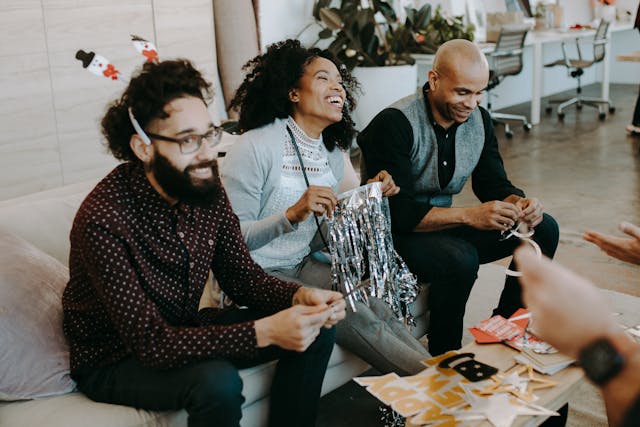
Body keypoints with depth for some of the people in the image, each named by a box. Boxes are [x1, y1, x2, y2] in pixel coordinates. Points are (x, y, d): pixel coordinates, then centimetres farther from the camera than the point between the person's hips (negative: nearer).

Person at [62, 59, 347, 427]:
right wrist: (264, 332, -39)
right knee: (218, 382, -35)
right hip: (116, 360, -6)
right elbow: (151, 342, -31)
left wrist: (299, 296, -23)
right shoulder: (103, 220, -30)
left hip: (185, 329, 7)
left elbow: (243, 276, -2)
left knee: (316, 330, -3)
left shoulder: (206, 189, -9)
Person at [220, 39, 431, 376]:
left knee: (377, 308, -18)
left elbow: (321, 236, 14)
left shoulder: (332, 153, 8)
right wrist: (292, 214, -34)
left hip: (302, 266, 7)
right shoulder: (254, 147, -16)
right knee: (355, 318, -21)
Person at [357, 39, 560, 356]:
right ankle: (444, 358, -12)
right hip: (393, 236, -7)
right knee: (461, 258, -36)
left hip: (443, 225, 8)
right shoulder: (394, 124, -23)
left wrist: (518, 203, -19)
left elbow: (493, 183, 5)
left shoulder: (478, 119, 1)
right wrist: (468, 215, -35)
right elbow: (394, 212, -28)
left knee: (543, 229, -3)